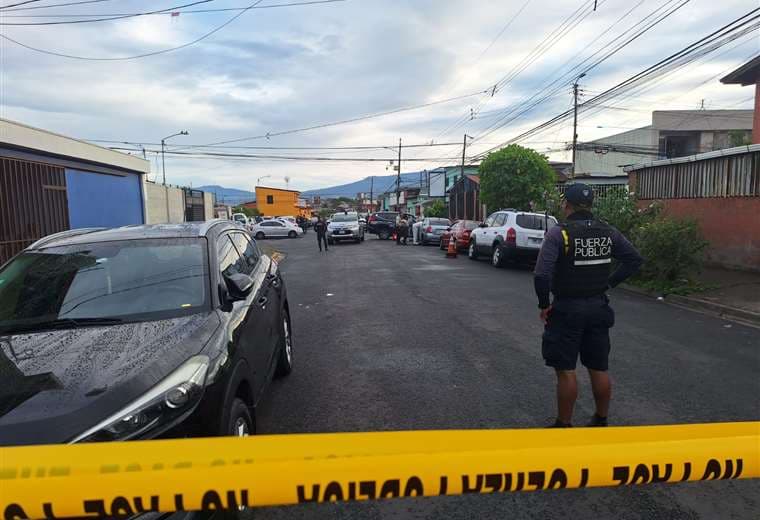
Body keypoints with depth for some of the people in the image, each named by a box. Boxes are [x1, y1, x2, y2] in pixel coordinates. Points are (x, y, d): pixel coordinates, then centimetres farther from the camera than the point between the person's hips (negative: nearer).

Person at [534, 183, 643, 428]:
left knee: (566, 371, 5)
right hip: (598, 307, 6)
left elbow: (541, 275, -25)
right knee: (599, 369, 16)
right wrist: (608, 283, 9)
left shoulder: (558, 233, -16)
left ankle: (564, 425, 16)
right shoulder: (608, 232, 1)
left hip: (567, 310, -5)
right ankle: (601, 420, 31)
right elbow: (635, 259, 8)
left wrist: (544, 305, -12)